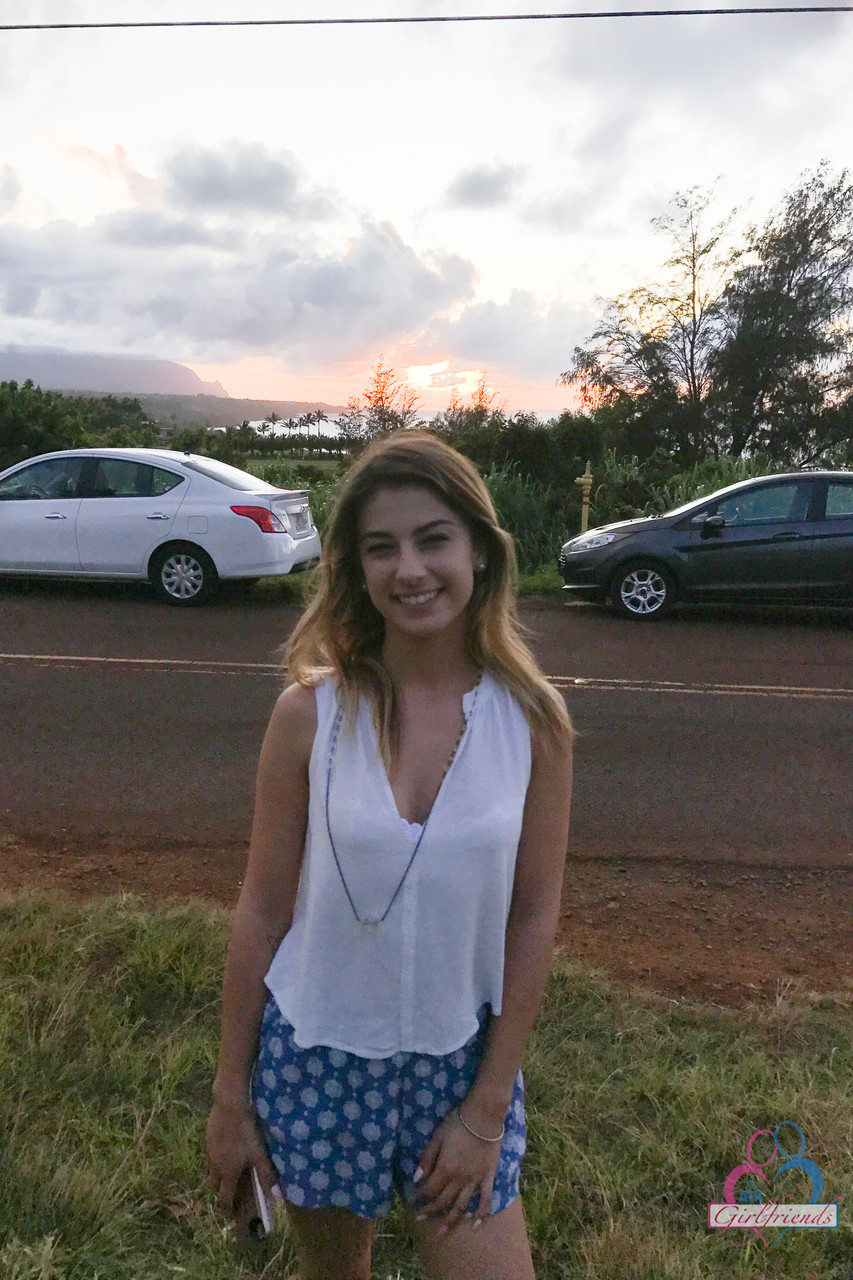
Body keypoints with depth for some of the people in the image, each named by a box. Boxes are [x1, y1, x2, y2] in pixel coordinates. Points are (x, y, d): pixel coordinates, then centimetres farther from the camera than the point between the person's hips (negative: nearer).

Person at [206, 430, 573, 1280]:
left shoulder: (533, 720, -13)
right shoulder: (309, 713, -14)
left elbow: (532, 920, -7)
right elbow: (262, 912, -6)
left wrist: (486, 1111, -4)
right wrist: (230, 1095, 1)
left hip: (460, 1061, 0)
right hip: (316, 1058, 0)